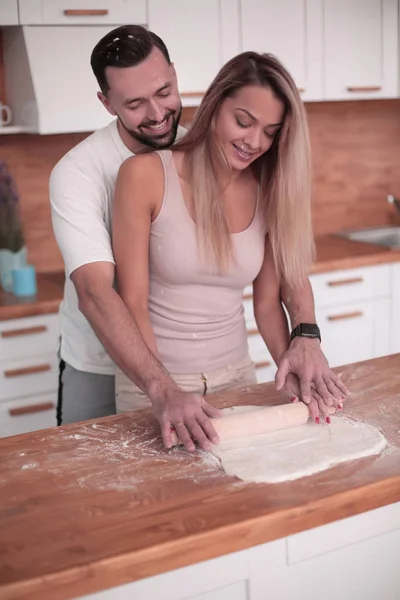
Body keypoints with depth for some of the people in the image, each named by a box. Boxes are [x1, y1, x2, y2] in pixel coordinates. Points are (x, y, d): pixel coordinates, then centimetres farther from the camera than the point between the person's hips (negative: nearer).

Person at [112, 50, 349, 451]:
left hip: (236, 374, 4)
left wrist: (295, 358, -15)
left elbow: (268, 301, 2)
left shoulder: (269, 192, -3)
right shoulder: (146, 175, -15)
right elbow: (132, 302, -15)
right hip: (154, 382, -3)